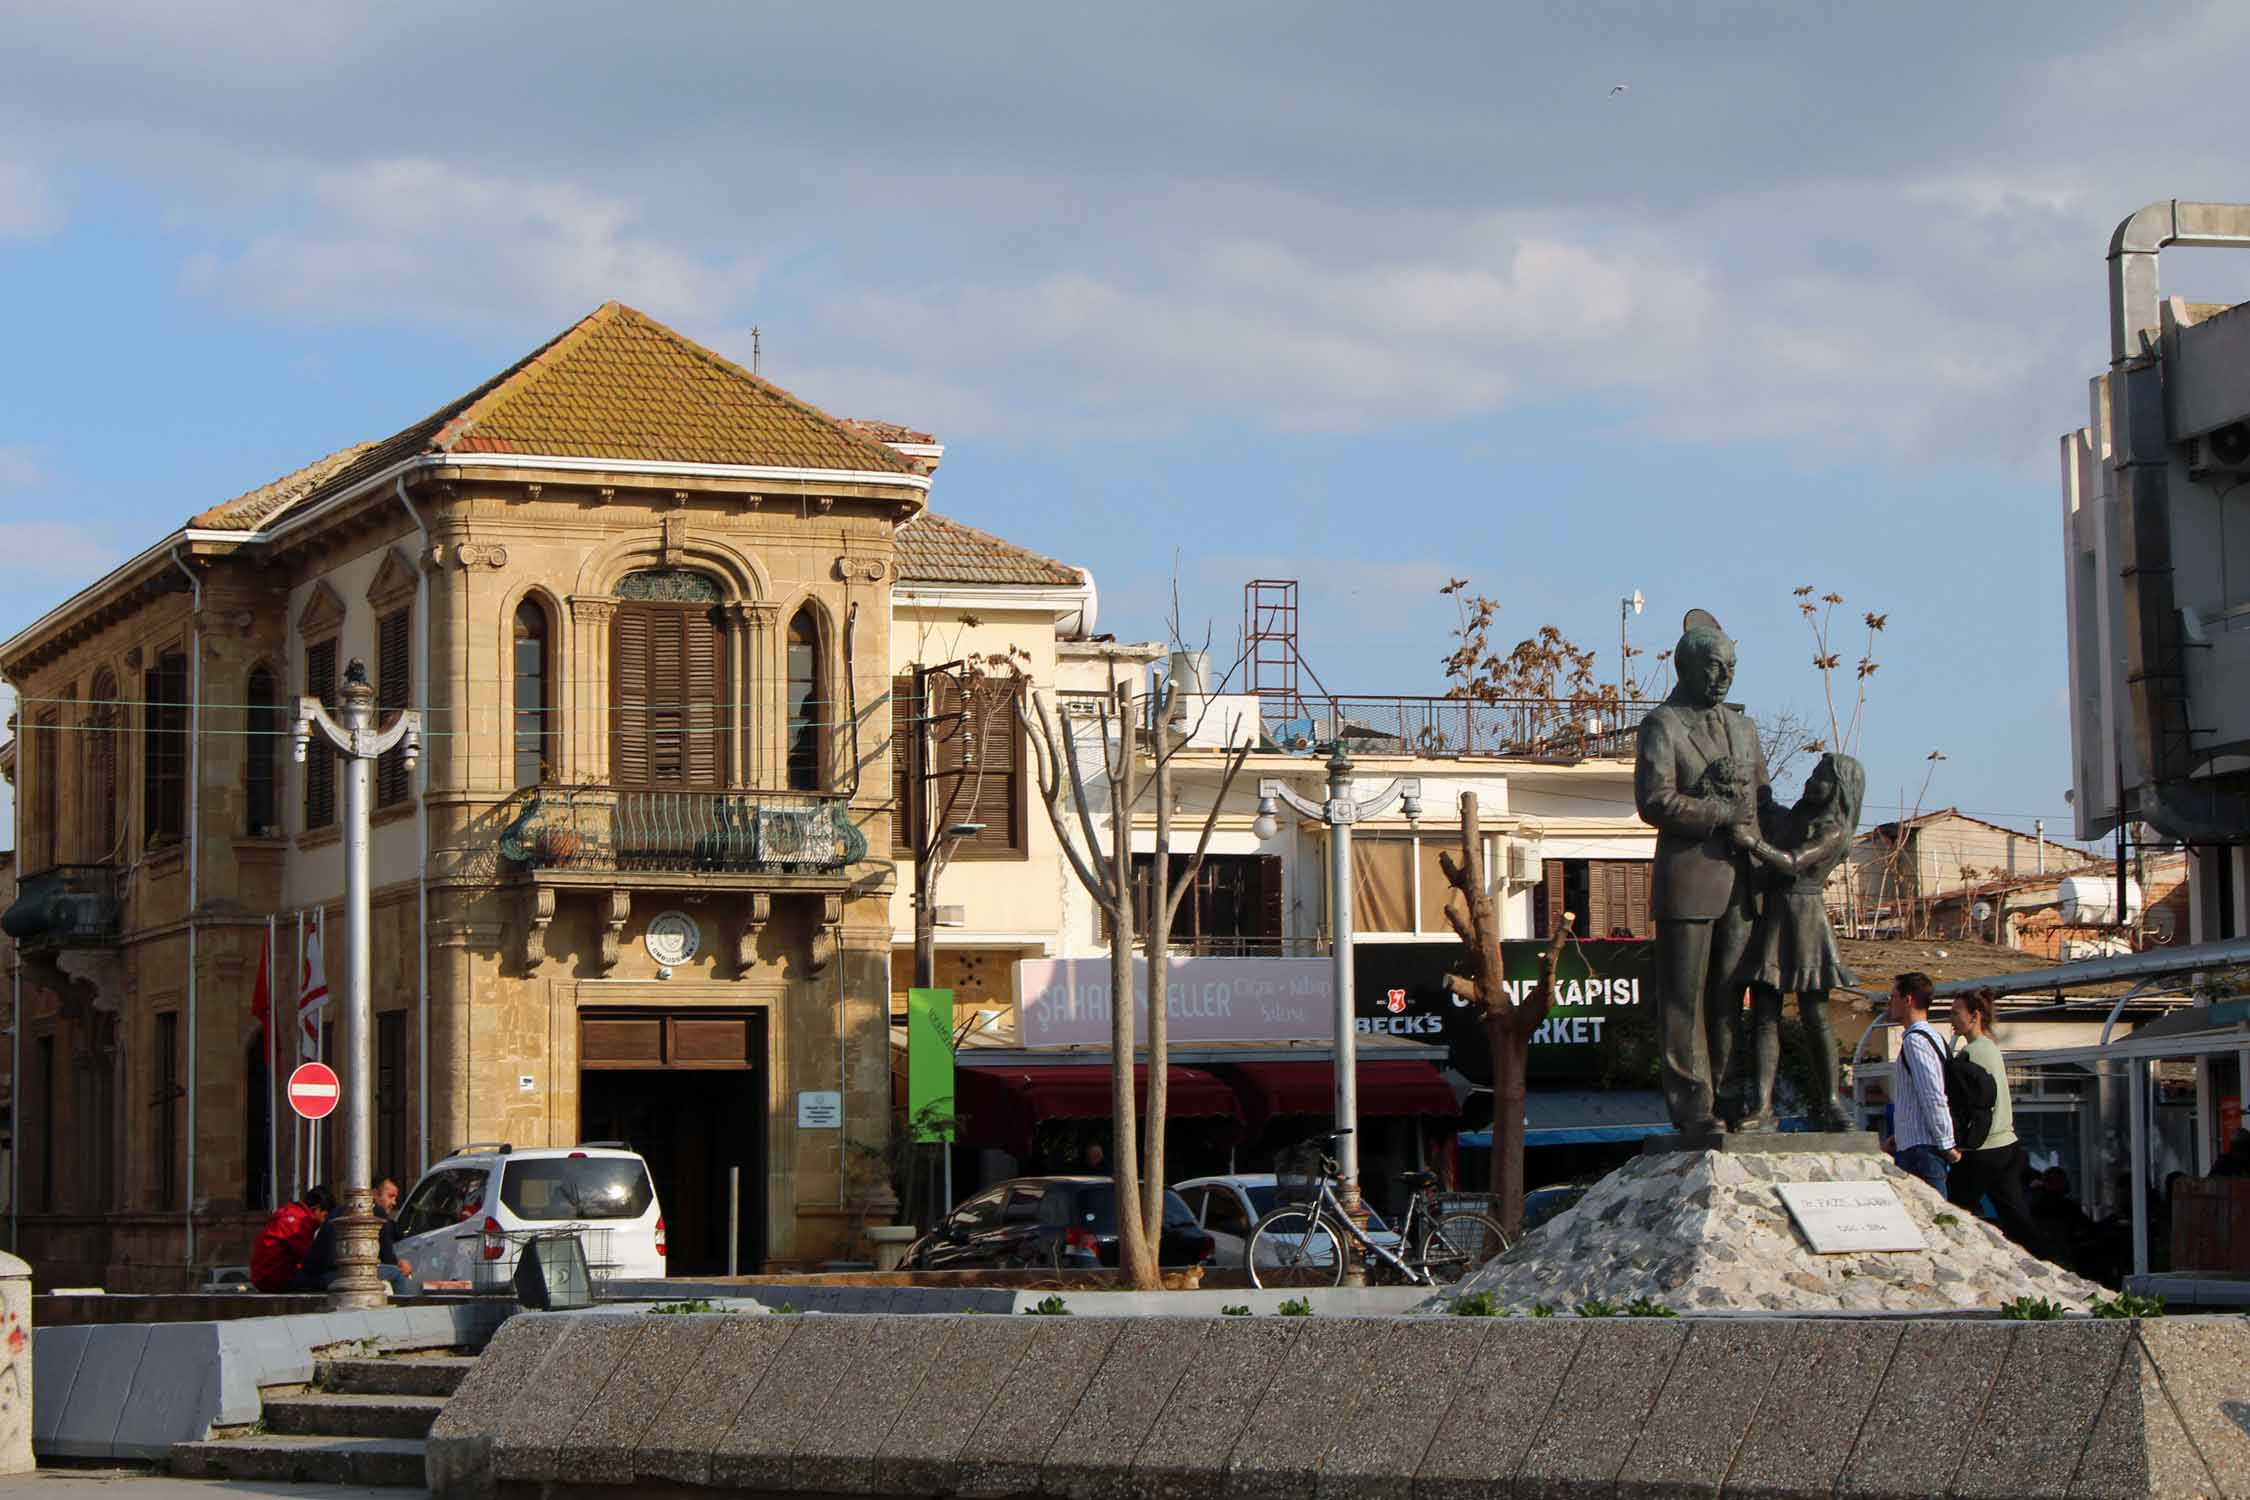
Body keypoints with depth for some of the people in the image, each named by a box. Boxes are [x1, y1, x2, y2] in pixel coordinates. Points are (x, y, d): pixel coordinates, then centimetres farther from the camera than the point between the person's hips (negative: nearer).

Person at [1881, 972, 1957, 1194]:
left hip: (1920, 1150, -10)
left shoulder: (1915, 1041, -14)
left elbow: (1933, 1097, -20)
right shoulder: (1931, 1036, 17)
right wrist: (1899, 1136, 22)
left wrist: (1946, 1145, -16)